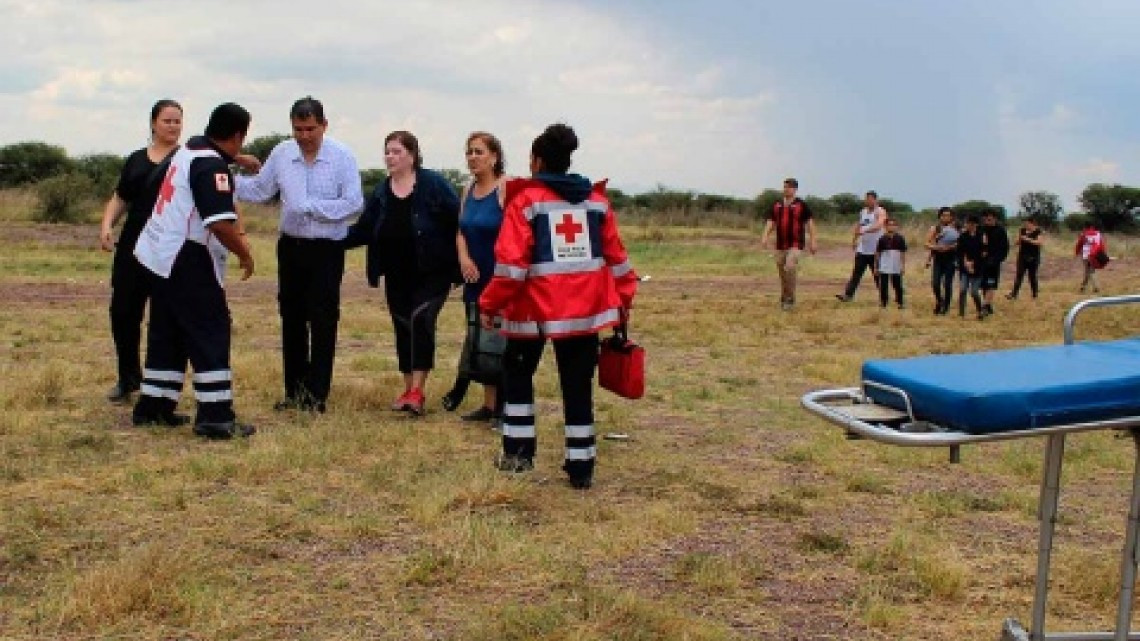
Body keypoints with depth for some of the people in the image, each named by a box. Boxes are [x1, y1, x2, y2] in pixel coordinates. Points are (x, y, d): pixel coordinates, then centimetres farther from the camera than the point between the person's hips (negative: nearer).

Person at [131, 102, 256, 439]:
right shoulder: (213, 166, -19)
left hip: (159, 256, 10)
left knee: (168, 332, 17)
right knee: (212, 332, -6)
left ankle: (153, 406, 24)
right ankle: (215, 416, -8)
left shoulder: (189, 151, 10)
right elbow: (221, 223, -27)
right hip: (187, 261, -10)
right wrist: (245, 255, -14)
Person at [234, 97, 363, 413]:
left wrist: (312, 207, -18)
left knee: (323, 322, -2)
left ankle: (317, 393, 6)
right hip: (291, 245, 5)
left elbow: (353, 203, -15)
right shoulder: (282, 153, 2)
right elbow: (258, 189, 10)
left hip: (327, 249, -5)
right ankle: (295, 390, 22)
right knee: (291, 319, 11)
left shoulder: (342, 156, -10)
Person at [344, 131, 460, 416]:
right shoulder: (380, 193, 8)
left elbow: (458, 221, -9)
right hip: (397, 276, 6)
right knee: (403, 328, 9)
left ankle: (417, 390, -16)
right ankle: (409, 390, 21)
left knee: (420, 319, -18)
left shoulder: (434, 184, -8)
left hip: (432, 273, -5)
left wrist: (457, 260, -14)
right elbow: (363, 230, 8)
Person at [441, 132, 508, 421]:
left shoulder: (506, 189, -12)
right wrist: (464, 257, -5)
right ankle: (489, 405, 21)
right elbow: (461, 231, 14)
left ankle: (504, 406, 7)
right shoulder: (468, 190, 12)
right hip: (475, 278, 7)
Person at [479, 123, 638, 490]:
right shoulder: (597, 199, 10)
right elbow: (616, 255, 12)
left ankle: (518, 450, 19)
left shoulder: (526, 200, -4)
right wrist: (624, 298, 23)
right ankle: (580, 467, 6)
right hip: (585, 307, 3)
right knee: (577, 385, 7)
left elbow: (511, 261, -10)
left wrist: (490, 304, -3)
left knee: (518, 373, 19)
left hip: (536, 306, -3)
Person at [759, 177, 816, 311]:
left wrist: (812, 241, -8)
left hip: (796, 244, -5)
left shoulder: (801, 205, -3)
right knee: (782, 272, 9)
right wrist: (765, 237, -7)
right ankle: (784, 298, 24)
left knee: (790, 268, -21)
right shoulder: (777, 205, 10)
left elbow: (810, 223, -2)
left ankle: (790, 298, -9)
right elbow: (770, 223, 8)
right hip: (780, 245, 5)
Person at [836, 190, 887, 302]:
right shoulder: (863, 212, 13)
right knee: (856, 273, 0)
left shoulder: (880, 212, -9)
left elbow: (878, 226, -27)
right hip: (862, 250, 6)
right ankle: (848, 294, -2)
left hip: (875, 250, -6)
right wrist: (854, 239, 13)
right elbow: (858, 226, 25)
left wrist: (865, 231, -40)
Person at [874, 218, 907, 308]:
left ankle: (900, 302, 17)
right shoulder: (882, 239, 1)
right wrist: (876, 267, 6)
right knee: (883, 286, 3)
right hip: (884, 267, 1)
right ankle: (883, 303, 12)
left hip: (897, 268, -1)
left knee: (898, 285, 6)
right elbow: (877, 253, 6)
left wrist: (903, 266, -3)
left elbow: (903, 253, 1)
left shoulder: (900, 238, -1)